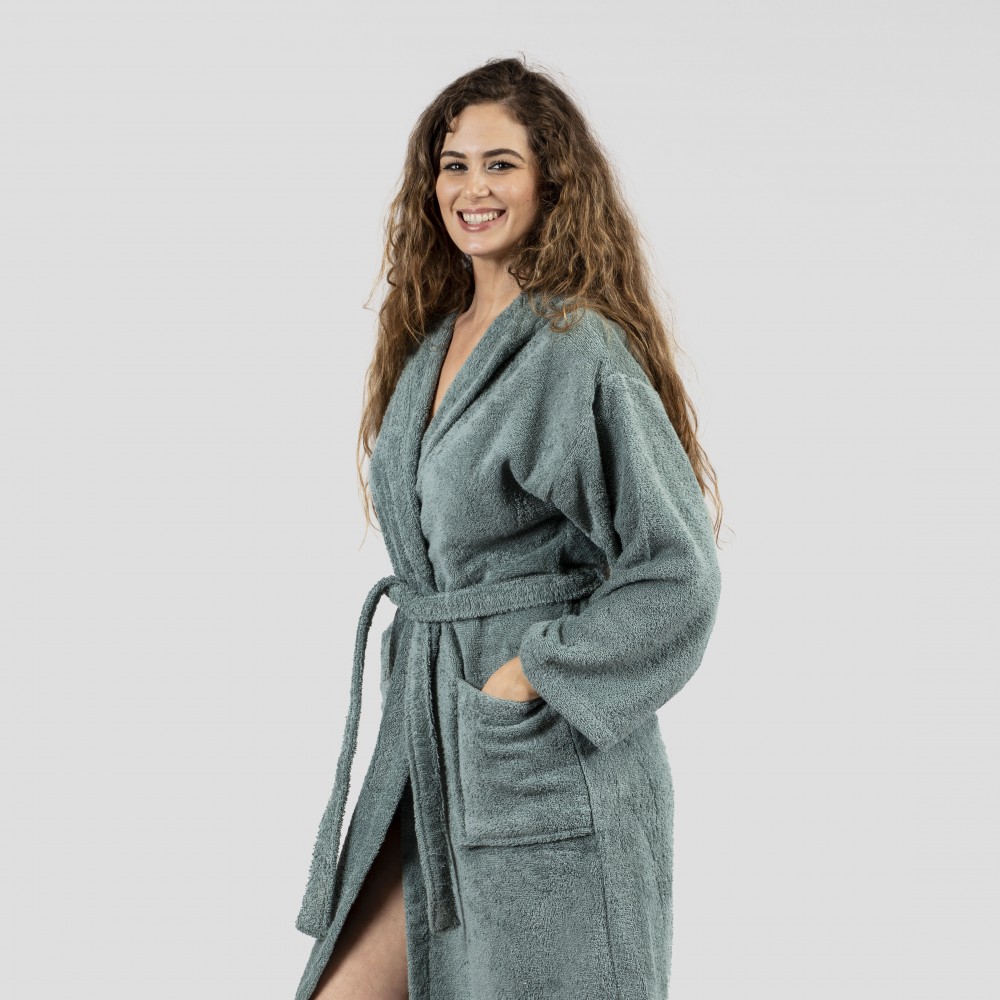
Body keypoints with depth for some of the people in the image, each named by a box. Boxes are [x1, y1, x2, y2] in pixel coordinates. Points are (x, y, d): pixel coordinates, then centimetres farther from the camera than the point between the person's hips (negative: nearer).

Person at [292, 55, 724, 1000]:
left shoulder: (582, 351, -13)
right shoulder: (432, 339, 11)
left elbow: (675, 574, -16)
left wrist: (527, 676, -16)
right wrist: (424, 692, 12)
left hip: (549, 774, -8)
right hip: (429, 750, 8)